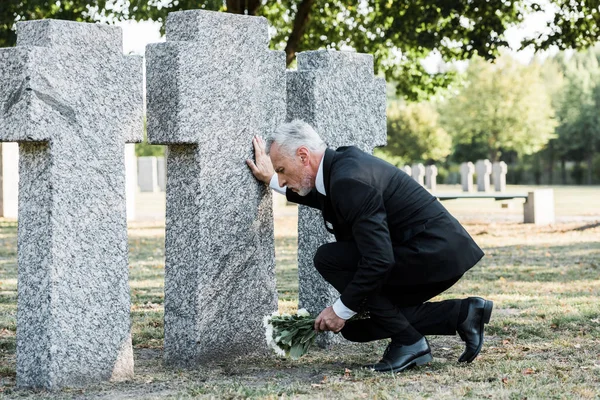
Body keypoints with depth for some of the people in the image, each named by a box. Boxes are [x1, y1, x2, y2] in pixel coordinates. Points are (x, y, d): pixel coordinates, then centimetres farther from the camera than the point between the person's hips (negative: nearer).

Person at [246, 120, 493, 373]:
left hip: (434, 255, -10)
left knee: (329, 258, -12)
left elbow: (379, 260, -27)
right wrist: (271, 180, 25)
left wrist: (342, 309, -16)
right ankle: (460, 313, 9)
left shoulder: (349, 180, -22)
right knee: (353, 324, 12)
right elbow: (326, 198, 33)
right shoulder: (344, 160, 8)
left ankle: (408, 341, -8)